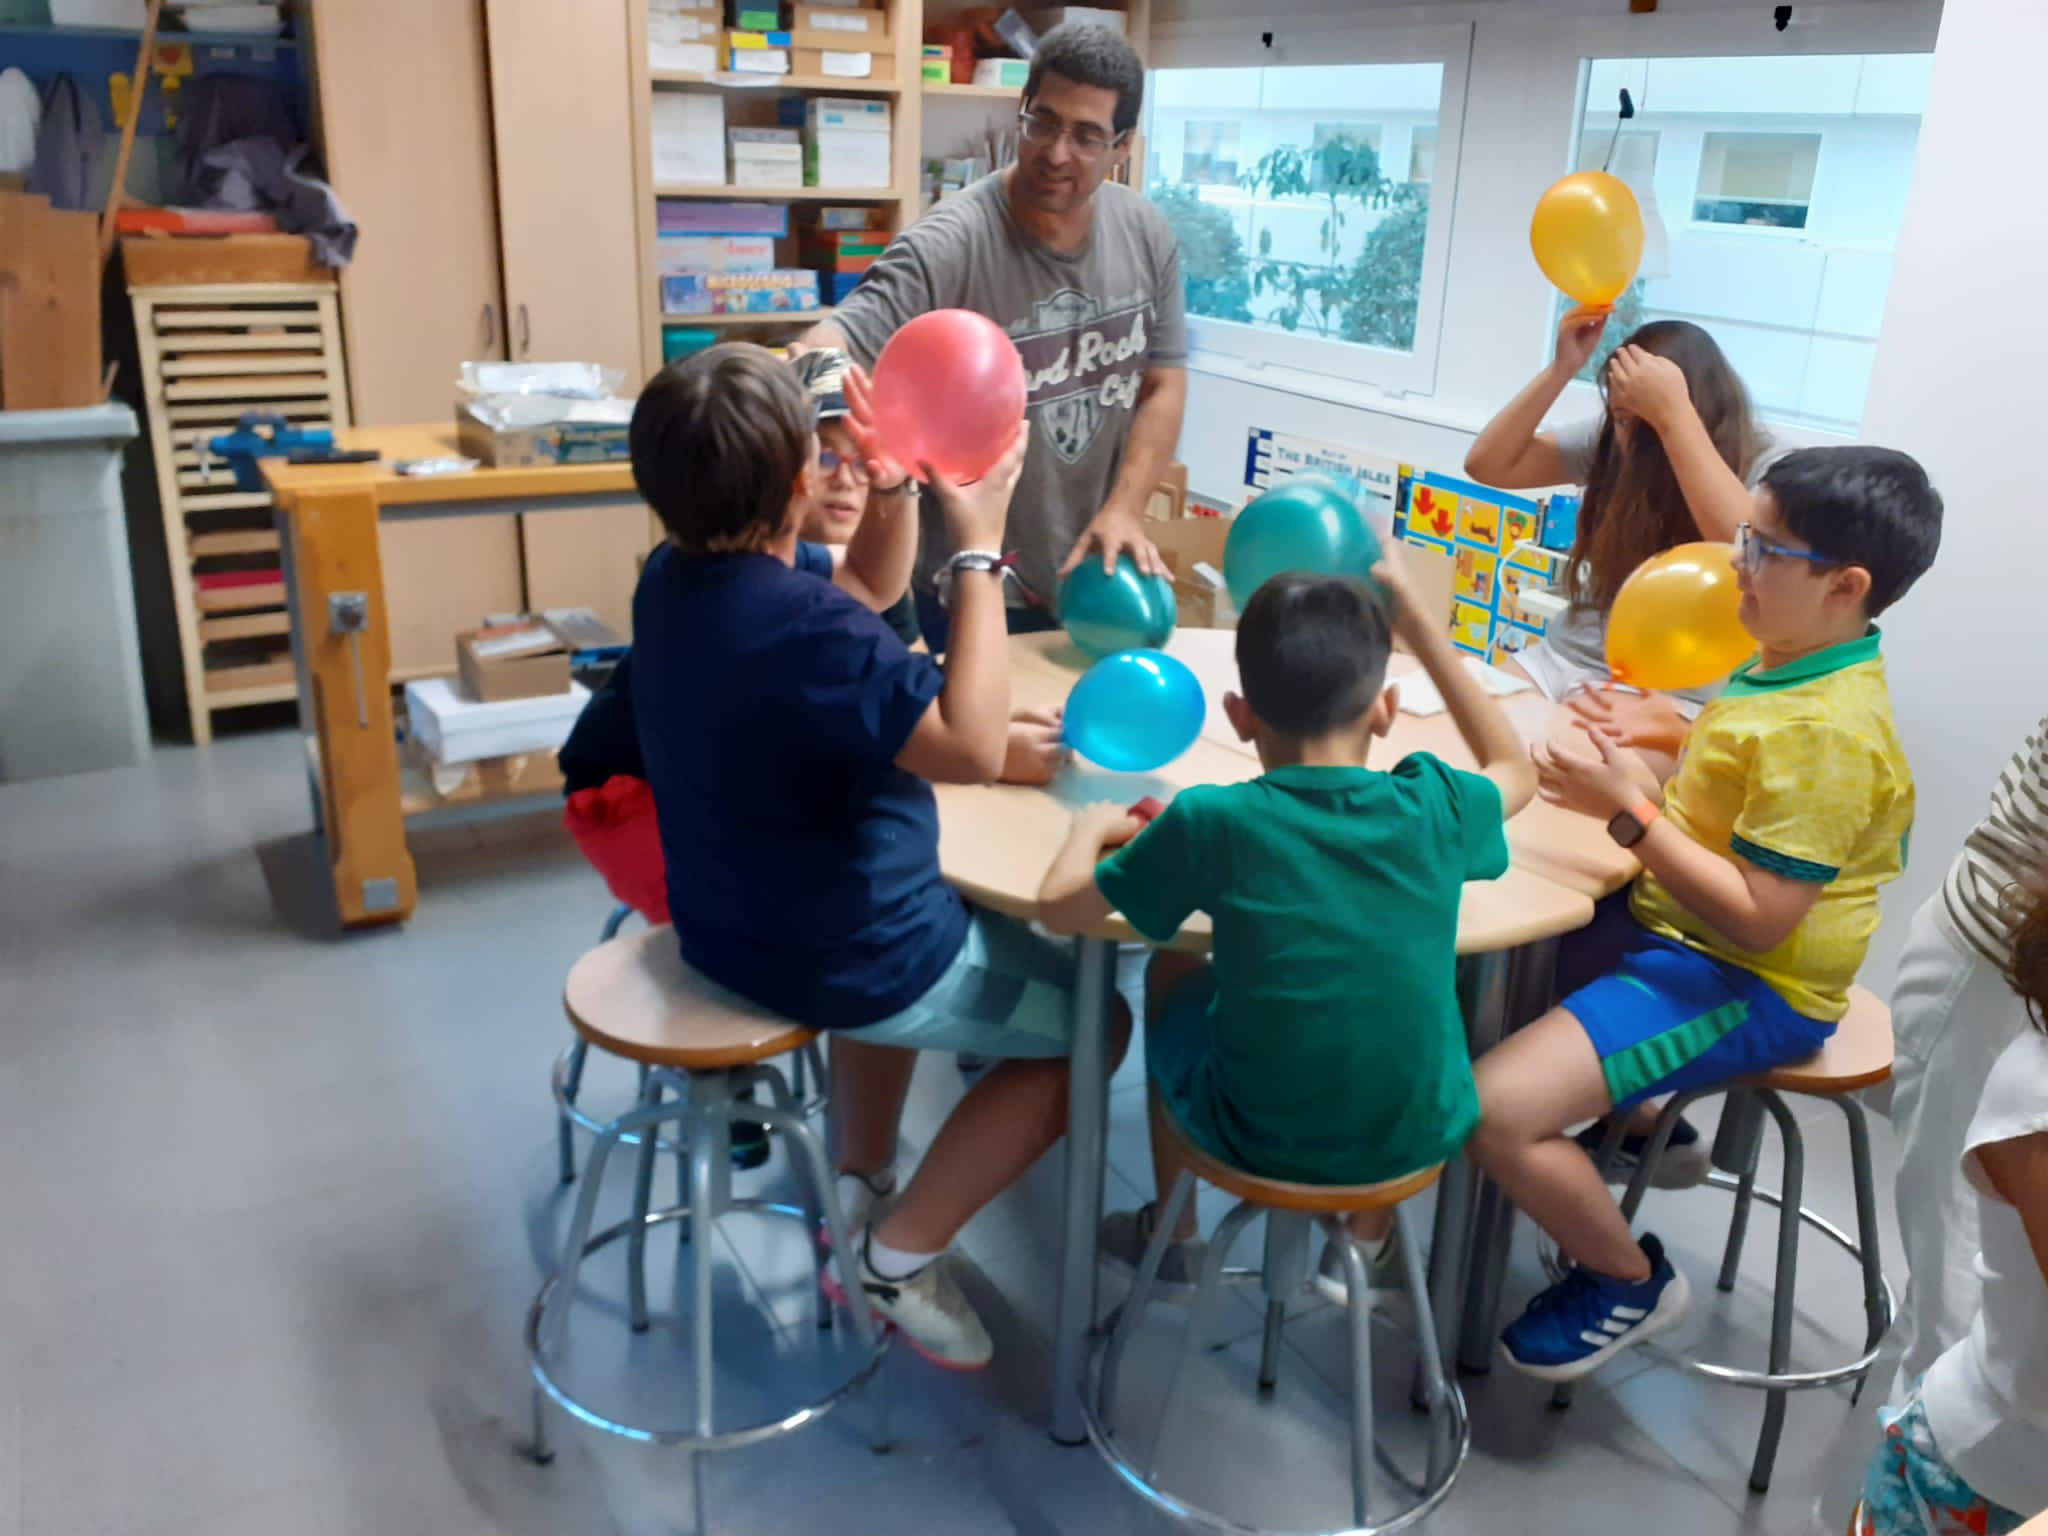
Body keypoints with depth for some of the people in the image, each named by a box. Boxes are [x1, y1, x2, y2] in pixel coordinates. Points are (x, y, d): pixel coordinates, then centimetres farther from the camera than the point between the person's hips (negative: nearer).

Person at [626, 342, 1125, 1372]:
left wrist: (893, 491, -4)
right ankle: (901, 1255, 13)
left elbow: (868, 613, 11)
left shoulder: (672, 578, -2)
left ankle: (859, 1188, 35)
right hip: (841, 959, -9)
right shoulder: (805, 628, -32)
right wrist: (978, 544, -28)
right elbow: (972, 748, -30)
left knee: (938, 930, 38)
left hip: (730, 927, 9)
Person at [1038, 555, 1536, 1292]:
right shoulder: (1434, 806, -11)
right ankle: (1368, 1238, 38)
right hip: (1418, 1136, 2)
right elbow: (1516, 770, 12)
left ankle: (1174, 1233, 38)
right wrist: (1416, 622, 10)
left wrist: (1092, 826, 12)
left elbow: (1059, 909, -9)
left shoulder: (1215, 820, -18)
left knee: (1170, 972, 25)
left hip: (1258, 1139, -2)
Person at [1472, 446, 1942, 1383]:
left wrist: (1630, 810, -26)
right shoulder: (1788, 664, 5)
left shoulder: (1827, 731, -25)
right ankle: (1640, 1119, 30)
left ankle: (1631, 1281, 4)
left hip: (1745, 988, -10)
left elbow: (1757, 916, -27)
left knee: (1491, 1110, -23)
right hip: (1675, 932, 10)